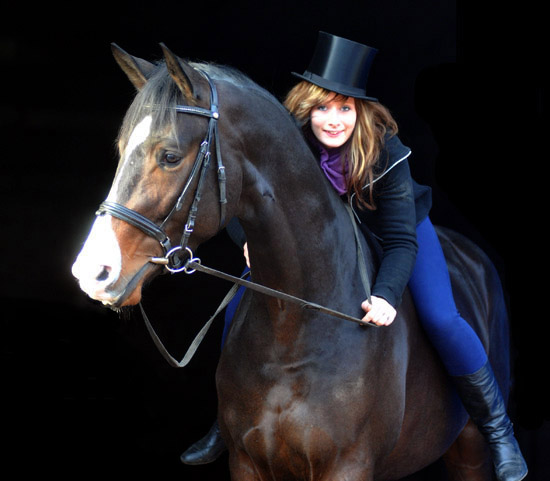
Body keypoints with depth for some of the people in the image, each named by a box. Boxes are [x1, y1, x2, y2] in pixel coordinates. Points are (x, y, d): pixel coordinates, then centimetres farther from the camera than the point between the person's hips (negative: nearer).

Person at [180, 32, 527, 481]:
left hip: (397, 227, -3)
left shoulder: (386, 151, -34)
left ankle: (498, 429, 2)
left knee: (441, 320, -20)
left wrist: (387, 295, -49)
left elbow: (401, 240, -33)